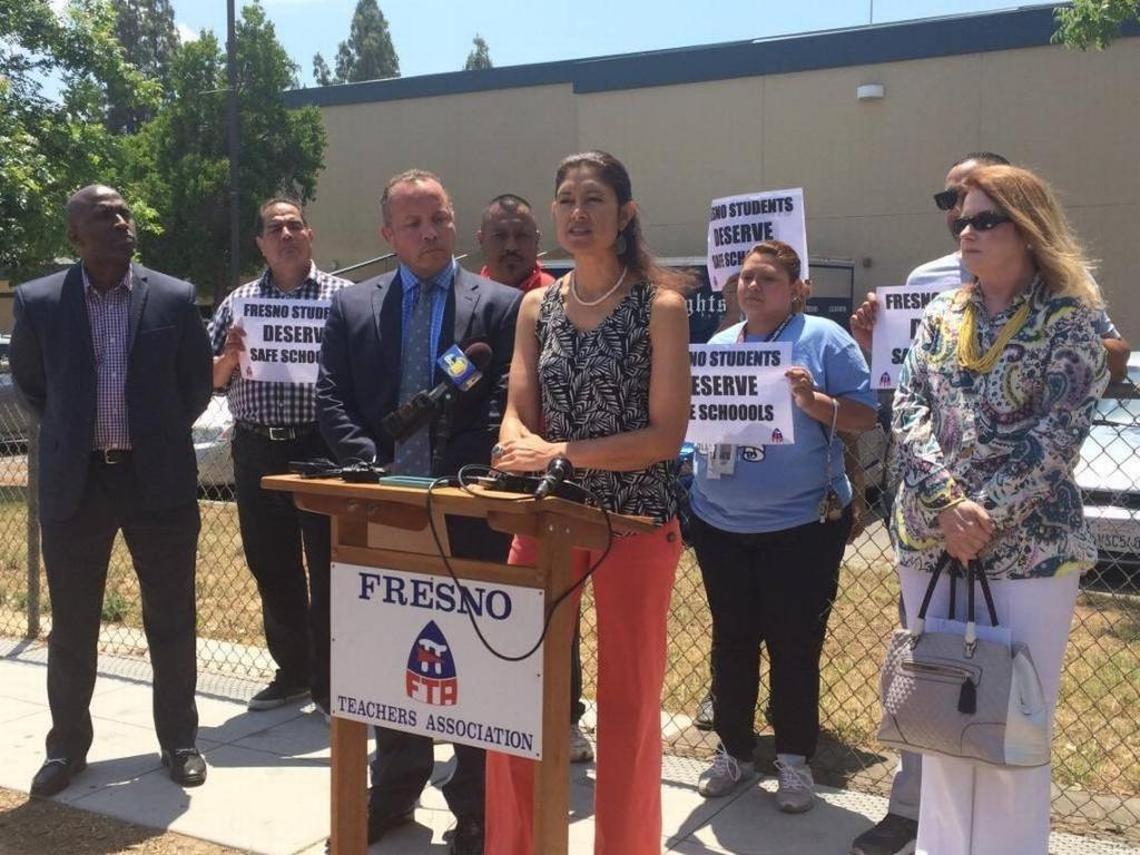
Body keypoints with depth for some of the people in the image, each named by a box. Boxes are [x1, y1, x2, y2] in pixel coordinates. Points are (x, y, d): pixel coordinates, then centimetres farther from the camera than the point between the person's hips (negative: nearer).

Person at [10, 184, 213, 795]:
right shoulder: (39, 301, -1)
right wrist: (73, 433, 12)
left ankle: (179, 739, 23)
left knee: (171, 620, 8)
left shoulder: (174, 298, -2)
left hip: (158, 478, 0)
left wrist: (159, 436, 10)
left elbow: (197, 384, 9)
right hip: (74, 481, 0)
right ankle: (68, 744, 26)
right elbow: (28, 382, 14)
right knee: (71, 626, 10)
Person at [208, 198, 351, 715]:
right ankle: (292, 672, 26)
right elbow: (210, 380, 13)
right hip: (257, 451, 4)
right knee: (271, 568, 11)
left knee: (328, 569, 0)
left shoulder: (343, 296, 2)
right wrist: (228, 356, -7)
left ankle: (328, 682, 12)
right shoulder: (238, 302, 12)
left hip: (321, 447, -4)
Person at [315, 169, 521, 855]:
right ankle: (396, 788, 32)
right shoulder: (352, 307, 8)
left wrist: (459, 480, -16)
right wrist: (376, 473, -10)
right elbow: (332, 401, 3)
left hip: (470, 511, -3)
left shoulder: (501, 305, -1)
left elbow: (505, 406, -7)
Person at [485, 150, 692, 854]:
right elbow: (518, 417, 4)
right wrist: (522, 449, -19)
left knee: (629, 702, 9)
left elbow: (667, 434, -12)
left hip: (637, 520, -3)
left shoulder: (660, 306, -6)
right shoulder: (537, 305, 8)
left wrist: (564, 452, -20)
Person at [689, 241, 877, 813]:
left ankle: (794, 760, 21)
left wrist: (812, 400, -22)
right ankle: (733, 752, 29)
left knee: (795, 647, 5)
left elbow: (864, 415, -7)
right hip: (720, 523, 5)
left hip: (802, 525, -4)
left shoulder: (823, 339, -5)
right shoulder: (718, 345, 10)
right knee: (731, 642, 14)